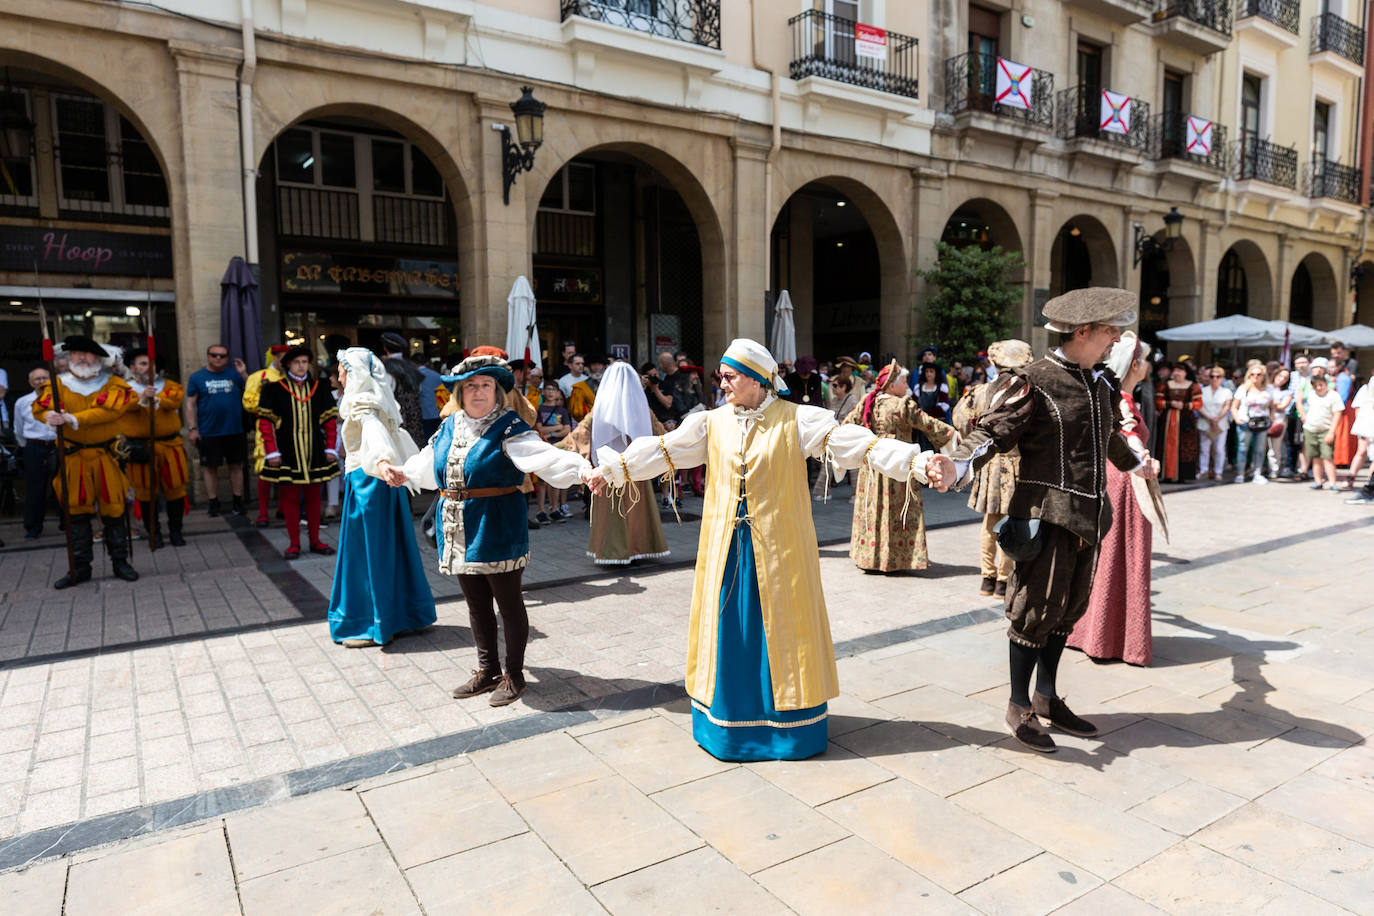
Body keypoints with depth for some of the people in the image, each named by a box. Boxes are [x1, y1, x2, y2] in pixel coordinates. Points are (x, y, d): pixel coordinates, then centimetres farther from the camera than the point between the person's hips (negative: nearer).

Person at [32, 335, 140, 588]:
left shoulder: (114, 384, -2)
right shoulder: (59, 383, 6)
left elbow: (110, 410, -17)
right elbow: (40, 407, -4)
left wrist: (74, 419, -26)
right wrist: (51, 417, -27)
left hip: (106, 457, -2)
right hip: (73, 458, 2)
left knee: (112, 510, 2)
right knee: (76, 511, 6)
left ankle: (120, 562, 15)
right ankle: (80, 567, 15)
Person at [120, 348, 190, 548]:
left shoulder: (169, 385, 10)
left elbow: (175, 399, -13)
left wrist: (155, 399, -32)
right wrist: (142, 399, -41)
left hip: (170, 445, 2)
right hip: (140, 447, -1)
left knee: (175, 488, 4)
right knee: (146, 491, 4)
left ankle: (175, 531, 18)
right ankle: (153, 532, 18)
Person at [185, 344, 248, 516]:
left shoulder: (234, 375, 8)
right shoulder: (197, 377, 4)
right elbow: (190, 404, 3)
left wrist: (244, 374, -9)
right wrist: (192, 429, -4)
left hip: (234, 431, 1)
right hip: (208, 432, -1)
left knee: (236, 466, 6)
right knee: (210, 467, 4)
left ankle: (238, 502, 16)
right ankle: (213, 503, 15)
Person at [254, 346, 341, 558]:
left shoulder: (319, 388, 7)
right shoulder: (274, 389, 0)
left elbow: (330, 420, 10)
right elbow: (265, 422, -1)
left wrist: (331, 448, 4)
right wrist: (272, 451, -7)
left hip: (314, 453, 2)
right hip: (287, 455, -2)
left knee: (313, 498, 9)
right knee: (290, 498, 3)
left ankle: (315, 541, 18)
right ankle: (294, 543, 12)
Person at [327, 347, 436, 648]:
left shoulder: (360, 404, -13)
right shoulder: (374, 401, 14)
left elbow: (375, 430, -34)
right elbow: (398, 432, 21)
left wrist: (383, 460, -52)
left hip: (366, 481, -9)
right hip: (380, 481, 9)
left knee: (368, 549, -2)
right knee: (391, 546, 13)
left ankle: (373, 625, 6)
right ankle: (407, 614, 22)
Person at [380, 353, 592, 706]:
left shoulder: (508, 427, -12)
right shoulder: (450, 426, 8)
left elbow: (544, 456, -27)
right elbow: (428, 463, 27)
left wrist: (582, 469, -42)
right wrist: (399, 471, 31)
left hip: (497, 528, -6)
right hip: (458, 529, 7)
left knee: (508, 601, 5)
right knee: (476, 603, 16)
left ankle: (514, 674, 20)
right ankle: (487, 669, 31)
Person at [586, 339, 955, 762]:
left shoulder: (796, 419, -8)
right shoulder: (711, 423, 2)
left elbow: (854, 443, -15)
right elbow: (664, 450, 4)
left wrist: (920, 461, -24)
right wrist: (613, 469, 0)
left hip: (778, 547, -3)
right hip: (726, 546, 3)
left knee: (780, 625, 5)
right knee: (728, 624, 9)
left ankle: (787, 719, 22)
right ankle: (728, 717, 26)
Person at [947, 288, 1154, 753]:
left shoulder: (1101, 382, 15)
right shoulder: (1035, 381, -10)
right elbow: (994, 429, -18)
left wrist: (1135, 464, 51)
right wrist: (958, 466, -36)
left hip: (1087, 514, 8)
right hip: (1046, 512, -8)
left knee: (1069, 607, 14)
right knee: (1036, 607, -2)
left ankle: (1047, 697, 28)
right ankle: (1019, 706, 13)